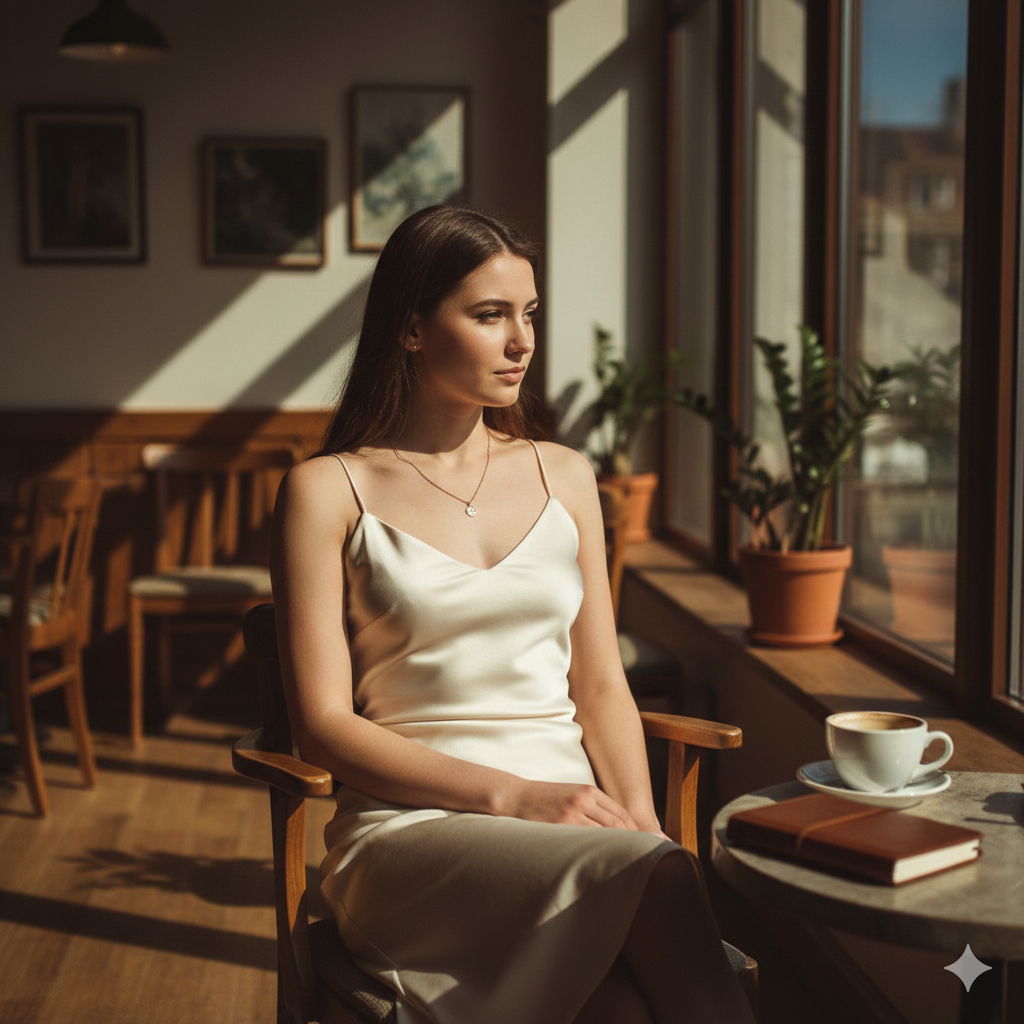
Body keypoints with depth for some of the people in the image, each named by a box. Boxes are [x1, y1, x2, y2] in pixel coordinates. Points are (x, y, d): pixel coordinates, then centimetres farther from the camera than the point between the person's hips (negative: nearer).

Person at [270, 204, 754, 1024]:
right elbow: (324, 724, -3)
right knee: (653, 877, -34)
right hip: (413, 827, -3)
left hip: (571, 815, 4)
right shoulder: (327, 491, 3)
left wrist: (639, 820, -6)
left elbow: (600, 685, 14)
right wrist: (510, 795, -15)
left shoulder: (562, 475, 16)